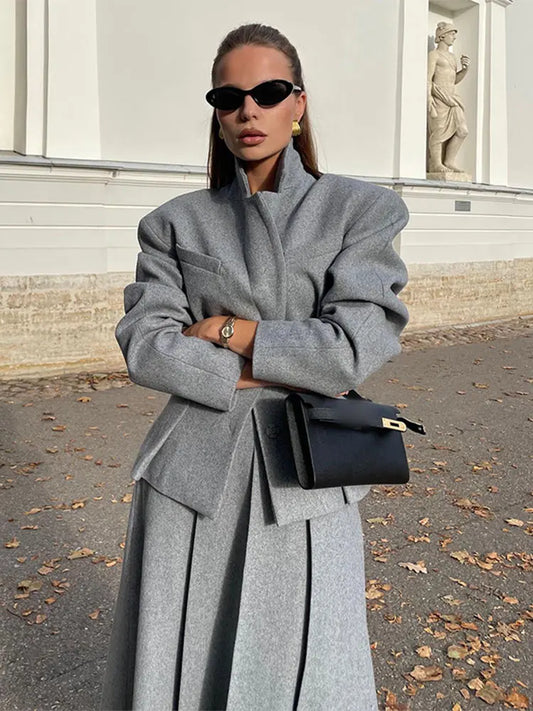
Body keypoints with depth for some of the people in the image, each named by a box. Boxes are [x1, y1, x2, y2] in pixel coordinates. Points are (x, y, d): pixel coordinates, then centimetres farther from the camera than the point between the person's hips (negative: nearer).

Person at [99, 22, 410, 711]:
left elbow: (356, 346, -10)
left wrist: (231, 332, -8)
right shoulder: (177, 223, 5)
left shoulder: (361, 209, 1)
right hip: (190, 474, 2)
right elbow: (144, 345, -6)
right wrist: (279, 373, -12)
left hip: (303, 479, -1)